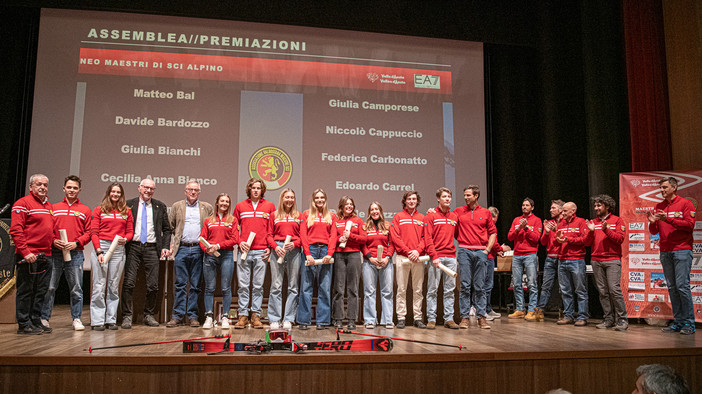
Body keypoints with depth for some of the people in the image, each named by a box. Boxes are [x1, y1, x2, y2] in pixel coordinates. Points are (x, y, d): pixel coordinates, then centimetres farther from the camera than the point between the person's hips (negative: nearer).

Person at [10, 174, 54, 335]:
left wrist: (53, 241, 11)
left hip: (45, 255, 7)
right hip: (28, 256, -7)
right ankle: (24, 324, 7)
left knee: (41, 291, 10)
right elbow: (16, 230, -13)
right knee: (25, 291, 0)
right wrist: (25, 252, -19)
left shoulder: (49, 205, 18)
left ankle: (36, 321, 19)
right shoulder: (22, 204, -5)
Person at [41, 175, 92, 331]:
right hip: (55, 253, 1)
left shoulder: (85, 210, 10)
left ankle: (76, 318, 10)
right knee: (49, 287, 2)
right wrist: (53, 241, -8)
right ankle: (44, 318, 11)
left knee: (76, 288, 2)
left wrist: (77, 243, -9)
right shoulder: (54, 208, 13)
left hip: (75, 254, -1)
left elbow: (89, 232, 5)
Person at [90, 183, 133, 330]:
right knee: (99, 285, -4)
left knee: (114, 286, 5)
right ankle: (97, 321, 2)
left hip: (118, 249, 2)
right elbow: (93, 232, 1)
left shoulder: (126, 211, 14)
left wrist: (125, 239, -7)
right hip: (101, 247, -2)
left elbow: (130, 231, 15)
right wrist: (98, 251, -10)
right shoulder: (99, 210, 7)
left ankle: (111, 319, 10)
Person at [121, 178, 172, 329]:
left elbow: (166, 229, 13)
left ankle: (148, 315, 16)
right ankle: (127, 316, 5)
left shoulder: (160, 207, 11)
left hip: (152, 249, 1)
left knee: (153, 285, 1)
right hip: (133, 247, -1)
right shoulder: (129, 204, 7)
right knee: (129, 283, -5)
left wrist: (165, 246, 2)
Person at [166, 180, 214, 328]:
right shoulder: (177, 206, 12)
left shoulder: (207, 208, 11)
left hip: (199, 250, 0)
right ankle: (177, 316, 6)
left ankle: (193, 316, 9)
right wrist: (170, 244, 1)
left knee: (195, 285, 3)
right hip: (181, 249, 0)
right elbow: (169, 227, 12)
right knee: (180, 284, 1)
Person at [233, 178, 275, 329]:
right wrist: (239, 242, -1)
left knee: (258, 285, 3)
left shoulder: (269, 206, 9)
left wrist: (270, 247, 0)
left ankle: (256, 315, 9)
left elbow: (273, 229, 8)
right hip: (244, 250, 1)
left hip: (261, 252, 0)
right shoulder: (240, 206, 11)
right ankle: (243, 315, 7)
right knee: (243, 285, 1)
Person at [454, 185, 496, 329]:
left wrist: (488, 249, 3)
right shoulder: (458, 211, 8)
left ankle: (481, 316, 9)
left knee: (480, 286, 4)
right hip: (464, 251, 0)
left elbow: (493, 232, 12)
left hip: (481, 252, 1)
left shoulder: (486, 213, 9)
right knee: (465, 285, -2)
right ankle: (465, 317, 3)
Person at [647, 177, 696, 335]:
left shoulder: (685, 203, 1)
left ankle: (689, 323, -2)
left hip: (682, 250, -5)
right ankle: (678, 322, 9)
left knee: (682, 285, -9)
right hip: (665, 251, 5)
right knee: (671, 287, 5)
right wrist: (652, 222, -6)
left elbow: (690, 225, -10)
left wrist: (668, 219, -18)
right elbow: (654, 231, 15)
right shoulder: (658, 207, 15)